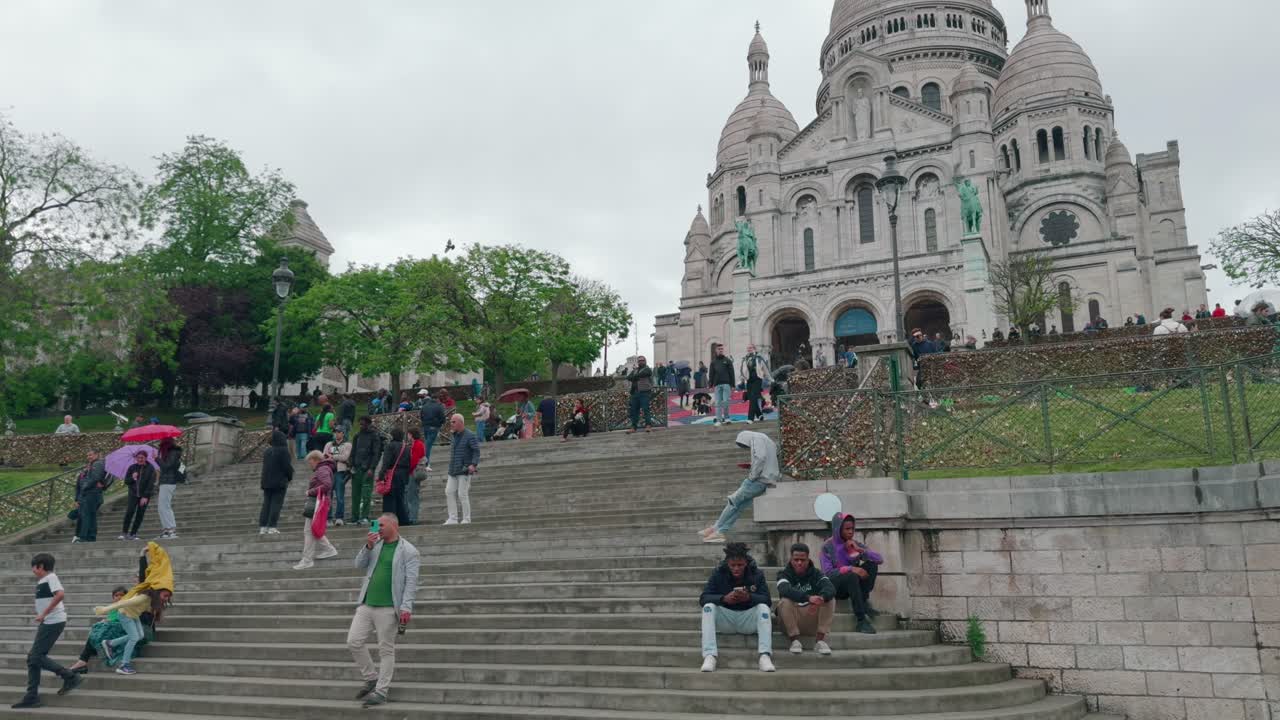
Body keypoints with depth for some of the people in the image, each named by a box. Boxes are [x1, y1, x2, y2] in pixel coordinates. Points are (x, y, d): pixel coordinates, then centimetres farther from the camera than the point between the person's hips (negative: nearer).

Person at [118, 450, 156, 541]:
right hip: (133, 494, 1)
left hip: (144, 495, -1)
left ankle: (133, 534, 6)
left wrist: (145, 497, -15)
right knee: (130, 511, -15)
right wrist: (132, 478, -14)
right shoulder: (132, 467, 4)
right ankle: (124, 533, -9)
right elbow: (126, 481, 9)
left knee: (140, 514, -2)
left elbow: (151, 483, -8)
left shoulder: (151, 469, -4)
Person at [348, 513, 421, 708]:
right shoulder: (375, 544, 13)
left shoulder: (408, 551, -5)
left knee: (386, 650, 0)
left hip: (388, 608, -6)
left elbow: (411, 582, -10)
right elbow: (359, 565, 11)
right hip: (366, 604, 6)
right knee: (354, 642, 4)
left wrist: (406, 607, -19)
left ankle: (381, 691, 9)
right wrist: (367, 547, -5)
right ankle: (371, 678, 21)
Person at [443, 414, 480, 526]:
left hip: (464, 470, -8)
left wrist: (473, 464, -27)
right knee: (449, 492, 2)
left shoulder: (470, 435, -8)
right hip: (453, 471, 8)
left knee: (462, 494, -7)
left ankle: (466, 519, 3)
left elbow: (476, 451, -14)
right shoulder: (455, 436, 16)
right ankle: (453, 518, 7)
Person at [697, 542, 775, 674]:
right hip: (725, 619, 0)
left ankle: (765, 655, -37)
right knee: (708, 607, -26)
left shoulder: (757, 574, -3)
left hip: (749, 619, 0)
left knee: (763, 607, -28)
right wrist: (724, 598, -31)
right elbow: (703, 598, -13)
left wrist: (749, 597, -33)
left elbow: (766, 600, -13)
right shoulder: (718, 573, -4)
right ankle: (709, 656, -36)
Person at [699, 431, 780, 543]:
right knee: (739, 506, 7)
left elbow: (761, 457, -21)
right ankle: (720, 532, 4)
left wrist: (752, 475, -14)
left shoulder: (757, 438, -4)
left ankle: (716, 528, 9)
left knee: (734, 500, 1)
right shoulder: (767, 441, 25)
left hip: (760, 479, -9)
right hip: (767, 481, 9)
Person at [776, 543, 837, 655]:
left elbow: (830, 588, -19)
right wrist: (808, 598, -45)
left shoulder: (816, 573, 2)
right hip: (792, 620, -2)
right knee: (785, 601, -30)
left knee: (830, 599, -19)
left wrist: (821, 598, -44)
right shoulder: (784, 574, -4)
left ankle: (820, 640, -19)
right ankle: (795, 640, -20)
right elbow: (785, 590, -29)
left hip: (814, 619, 2)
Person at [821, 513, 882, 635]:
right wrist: (850, 569, -30)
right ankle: (861, 620, -34)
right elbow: (827, 573, -19)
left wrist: (860, 550, -16)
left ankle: (864, 602, -14)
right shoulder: (828, 546, -8)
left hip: (853, 584, 5)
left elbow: (880, 559, -3)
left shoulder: (855, 544, 4)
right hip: (834, 586, -5)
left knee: (872, 564, -17)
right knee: (851, 575, -36)